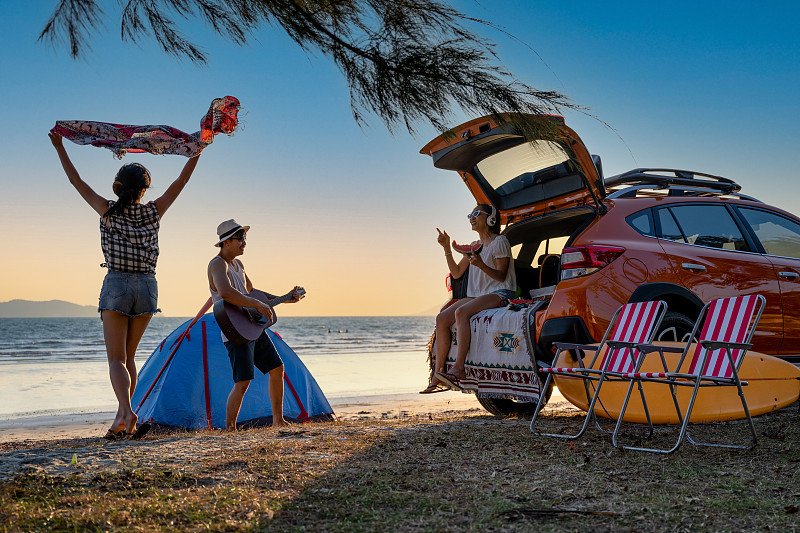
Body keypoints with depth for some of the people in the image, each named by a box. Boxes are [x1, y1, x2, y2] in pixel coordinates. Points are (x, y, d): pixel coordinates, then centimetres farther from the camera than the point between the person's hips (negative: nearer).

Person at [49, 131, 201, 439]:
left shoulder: (109, 211, -2)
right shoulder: (153, 212, 2)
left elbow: (77, 181, 5)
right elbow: (181, 181, 9)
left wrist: (59, 147, 13)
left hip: (116, 286, -3)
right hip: (147, 286, 3)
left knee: (116, 358, -3)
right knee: (128, 356, 14)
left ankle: (127, 413, -25)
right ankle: (121, 419, 12)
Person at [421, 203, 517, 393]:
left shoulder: (500, 242, -2)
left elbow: (501, 276, -9)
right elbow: (456, 273, 18)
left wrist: (481, 265, -25)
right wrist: (447, 248, 9)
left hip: (499, 293, -8)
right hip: (477, 294, 8)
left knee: (461, 312, -34)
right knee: (441, 318, -14)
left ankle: (458, 368, -38)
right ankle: (438, 372, -15)